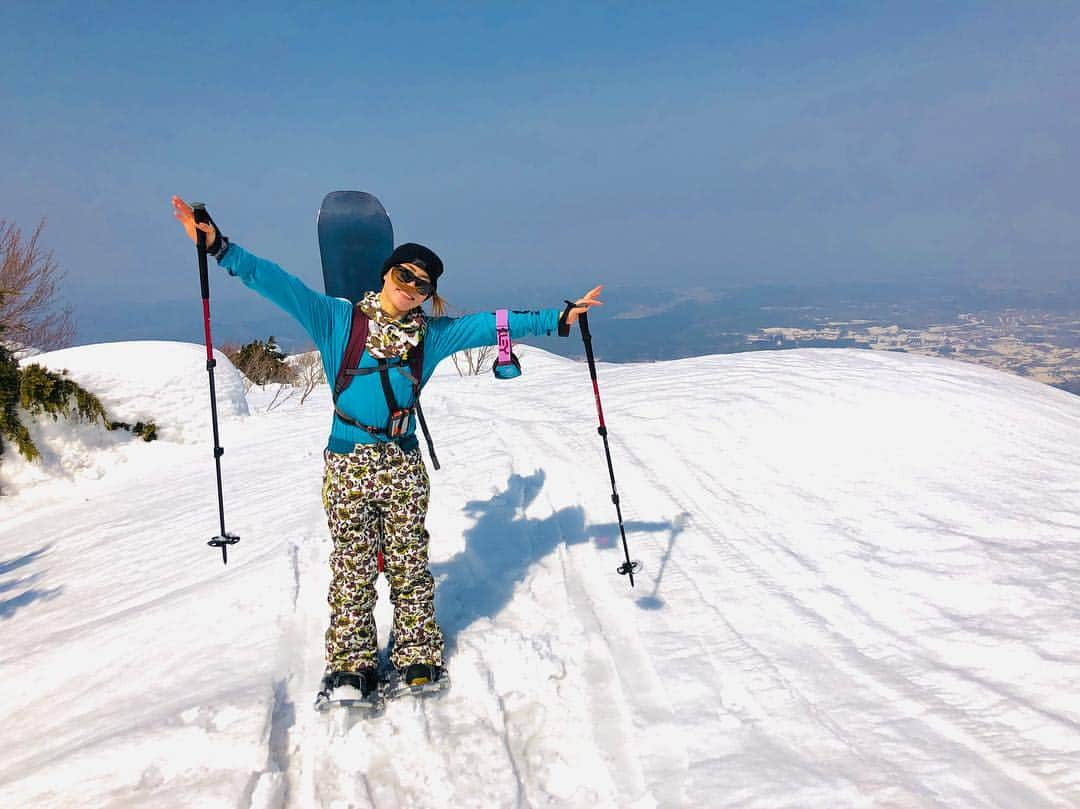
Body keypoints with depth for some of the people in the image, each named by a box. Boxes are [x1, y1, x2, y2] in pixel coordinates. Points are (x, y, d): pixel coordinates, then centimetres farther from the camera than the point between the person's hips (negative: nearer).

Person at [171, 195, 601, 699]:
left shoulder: (433, 335, 7)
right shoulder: (336, 318, 0)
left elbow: (494, 325, 6)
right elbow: (276, 282, -6)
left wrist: (558, 318, 4)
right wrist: (219, 248, -15)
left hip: (403, 463, 2)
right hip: (348, 462, -2)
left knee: (409, 562, 8)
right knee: (353, 566, 3)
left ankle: (419, 657, 21)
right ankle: (351, 663, 16)